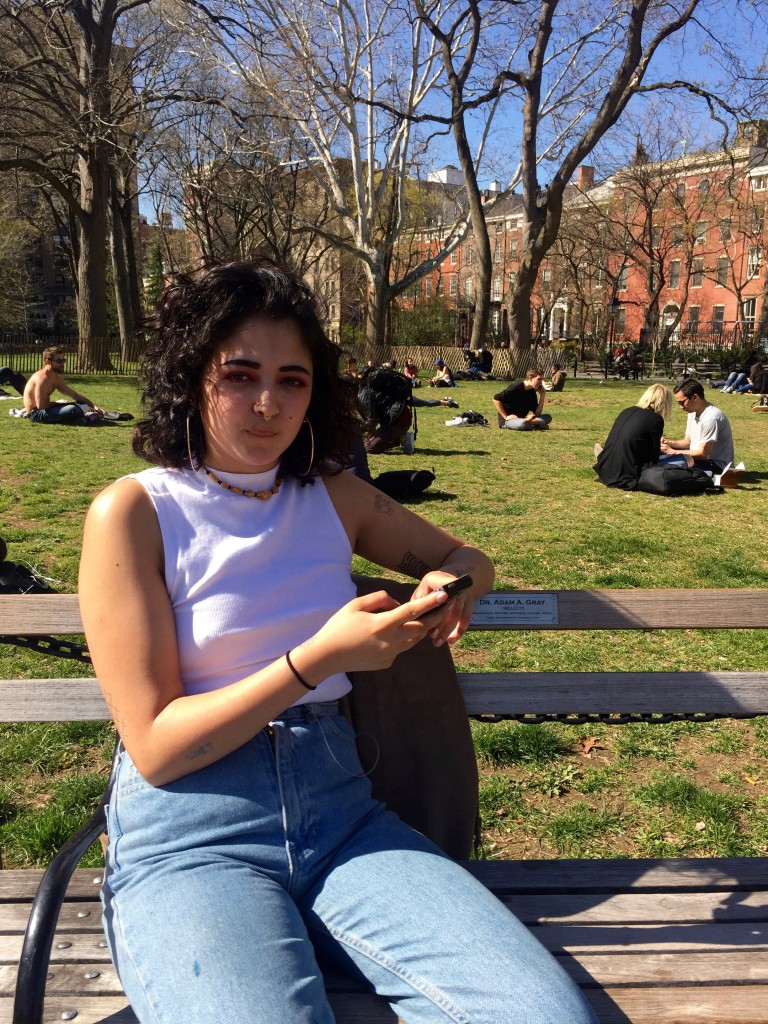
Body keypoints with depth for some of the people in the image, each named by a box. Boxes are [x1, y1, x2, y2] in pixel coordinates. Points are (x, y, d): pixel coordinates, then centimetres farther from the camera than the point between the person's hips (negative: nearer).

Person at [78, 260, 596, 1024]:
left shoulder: (333, 496, 6)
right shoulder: (132, 513, -6)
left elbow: (464, 556, 21)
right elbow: (154, 747, -8)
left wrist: (451, 583, -3)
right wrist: (317, 659, -20)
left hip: (337, 811, 4)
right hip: (187, 836, -3)